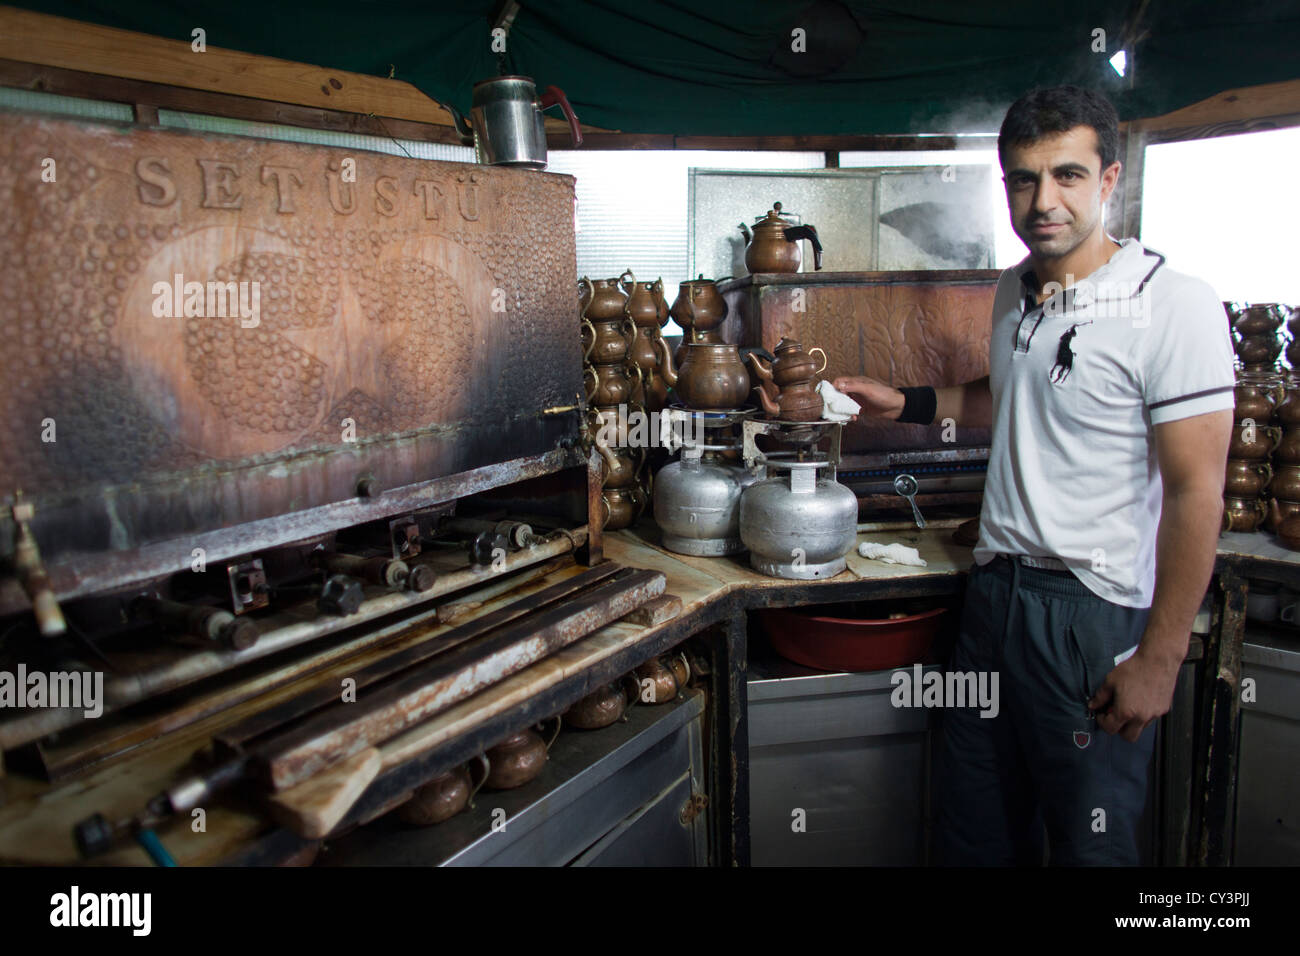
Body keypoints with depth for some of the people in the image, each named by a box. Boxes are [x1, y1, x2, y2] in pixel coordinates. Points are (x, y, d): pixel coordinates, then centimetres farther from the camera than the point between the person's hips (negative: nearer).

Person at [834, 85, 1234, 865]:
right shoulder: (1015, 292, 8)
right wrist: (907, 403, 16)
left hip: (1095, 611, -6)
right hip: (995, 589, 7)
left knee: (1090, 842, 10)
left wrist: (1160, 657, -16)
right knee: (975, 829, 18)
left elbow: (1197, 492, -16)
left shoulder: (1174, 306, -15)